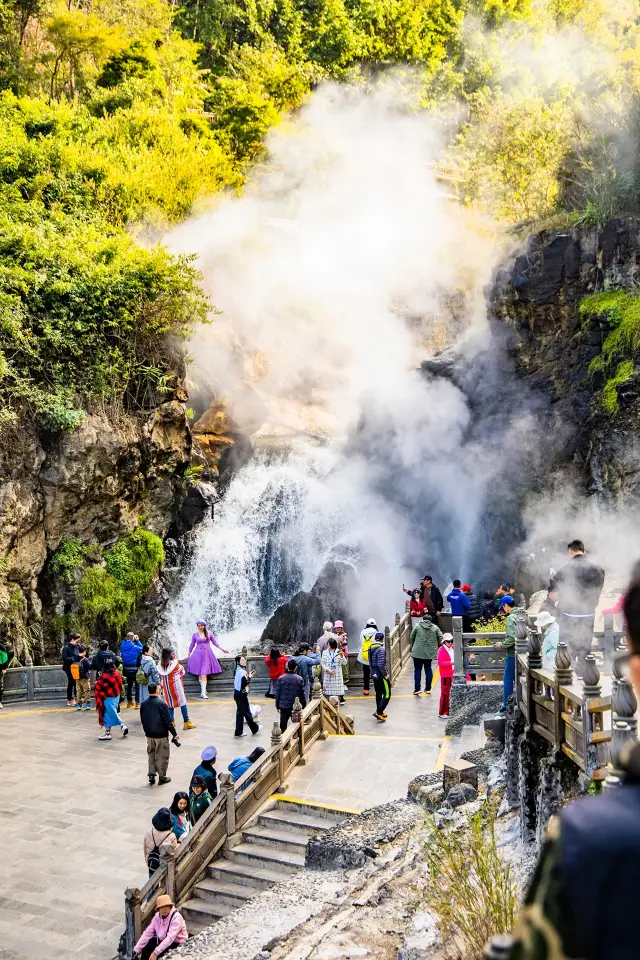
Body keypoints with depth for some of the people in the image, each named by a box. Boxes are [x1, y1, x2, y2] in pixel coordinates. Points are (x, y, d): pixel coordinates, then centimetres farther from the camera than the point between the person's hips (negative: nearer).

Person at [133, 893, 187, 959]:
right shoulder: (157, 916, -4)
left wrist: (155, 952, -42)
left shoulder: (176, 917, -25)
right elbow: (148, 933, -6)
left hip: (176, 944, -7)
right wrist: (136, 949, -14)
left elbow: (170, 938, -34)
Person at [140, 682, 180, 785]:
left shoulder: (144, 704, -1)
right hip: (161, 735, -5)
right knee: (162, 756, 7)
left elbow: (142, 720, 9)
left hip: (149, 735, 5)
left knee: (151, 755, 19)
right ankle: (162, 777, 13)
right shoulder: (161, 703, -19)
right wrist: (174, 734, -9)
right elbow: (167, 720, -17)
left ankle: (151, 775, 16)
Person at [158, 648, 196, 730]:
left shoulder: (160, 665, -3)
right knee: (182, 703, 5)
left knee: (169, 704, 12)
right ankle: (186, 722, 7)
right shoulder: (174, 663, -15)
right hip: (176, 686, -4)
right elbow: (182, 673, -2)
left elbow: (161, 677, 5)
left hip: (166, 687, 4)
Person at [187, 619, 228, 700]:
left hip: (207, 654, -1)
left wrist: (222, 649, 6)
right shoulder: (195, 635, 4)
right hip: (198, 654, 1)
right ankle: (203, 690, 3)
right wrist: (189, 656, 20)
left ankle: (203, 692, -10)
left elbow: (214, 642, 12)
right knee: (200, 674, -3)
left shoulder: (209, 633, 4)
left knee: (204, 674, -8)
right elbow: (192, 645, 14)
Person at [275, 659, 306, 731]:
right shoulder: (299, 679, -9)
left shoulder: (281, 678, -6)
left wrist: (277, 705, 9)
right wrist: (304, 705, 8)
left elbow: (277, 693, -2)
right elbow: (302, 694, -4)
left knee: (283, 724, 8)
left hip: (284, 706, 1)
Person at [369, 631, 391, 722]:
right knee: (387, 695, -2)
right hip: (381, 676, -9)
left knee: (378, 694, 19)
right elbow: (381, 664, -26)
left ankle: (380, 712, 26)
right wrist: (385, 674, -15)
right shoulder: (381, 649, -20)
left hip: (374, 675, 9)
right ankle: (379, 712, -10)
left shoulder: (371, 648, 6)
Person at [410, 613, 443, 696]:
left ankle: (417, 689, 2)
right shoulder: (435, 628, 2)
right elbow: (441, 638, -3)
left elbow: (411, 637, 3)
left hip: (418, 652, -2)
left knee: (417, 670, 5)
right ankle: (428, 689, 15)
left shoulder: (417, 626, -1)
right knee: (428, 669, 13)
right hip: (430, 652, 2)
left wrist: (412, 647, 18)